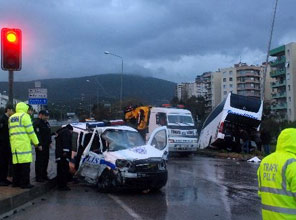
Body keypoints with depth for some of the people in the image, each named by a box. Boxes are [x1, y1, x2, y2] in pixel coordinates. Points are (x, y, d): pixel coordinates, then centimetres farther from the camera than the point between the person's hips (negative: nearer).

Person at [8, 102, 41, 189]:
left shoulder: (11, 118, 19)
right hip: (24, 144, -7)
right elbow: (30, 131, -9)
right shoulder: (25, 116, -4)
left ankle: (16, 182, 18)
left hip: (14, 144, 7)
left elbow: (10, 132, 18)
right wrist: (37, 143, -5)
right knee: (25, 163, -4)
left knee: (16, 163, 13)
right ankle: (25, 183, -4)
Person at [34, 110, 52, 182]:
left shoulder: (46, 123, 18)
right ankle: (38, 177, 0)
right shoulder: (37, 123, -13)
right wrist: (39, 145, -24)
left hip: (46, 145, 9)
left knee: (46, 160, 14)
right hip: (40, 146, -9)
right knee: (39, 161, -5)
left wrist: (49, 142, 18)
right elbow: (37, 135, -20)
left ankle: (44, 175, 24)